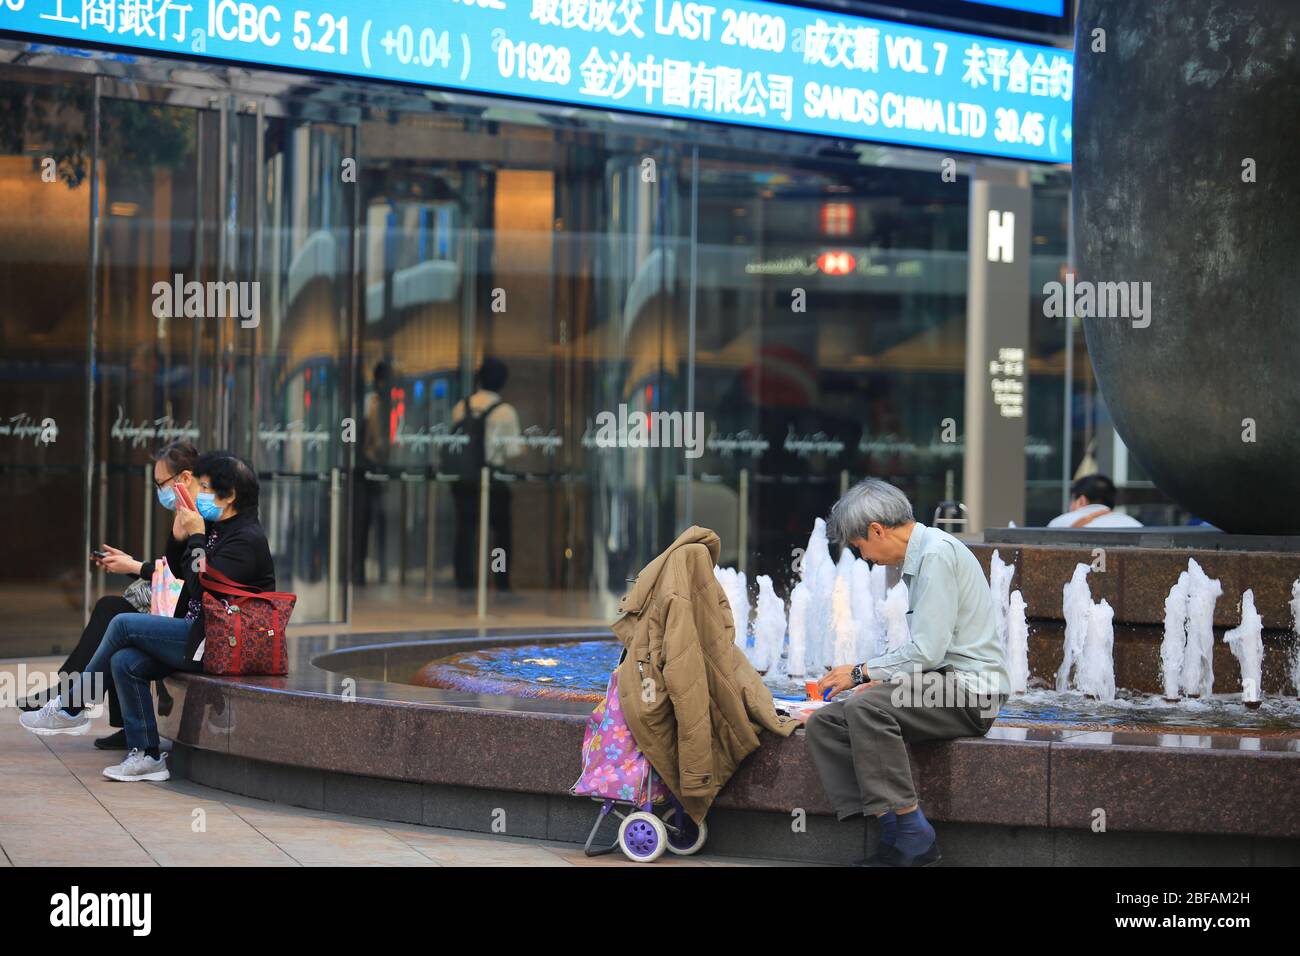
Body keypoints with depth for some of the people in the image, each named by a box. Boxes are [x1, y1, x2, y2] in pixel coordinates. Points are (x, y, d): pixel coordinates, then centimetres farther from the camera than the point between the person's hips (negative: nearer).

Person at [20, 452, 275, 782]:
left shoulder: (247, 539, -16)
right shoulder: (216, 528, 14)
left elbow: (202, 587, -23)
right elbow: (179, 571, 23)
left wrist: (196, 538, -15)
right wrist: (180, 536, 5)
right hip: (202, 633, 10)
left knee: (123, 625, -10)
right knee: (125, 662, -5)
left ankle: (70, 709, 3)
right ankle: (146, 757, -3)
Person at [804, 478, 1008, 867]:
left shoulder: (937, 553, -13)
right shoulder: (919, 557, 17)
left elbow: (928, 651, -19)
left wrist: (863, 672, -7)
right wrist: (881, 680, 13)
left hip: (969, 690, -10)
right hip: (941, 688, 10)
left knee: (865, 708, -32)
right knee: (823, 724, -5)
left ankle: (913, 834, -25)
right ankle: (892, 833, -13)